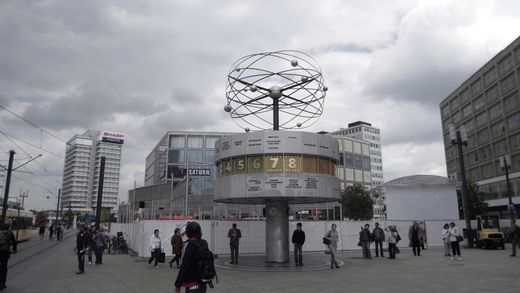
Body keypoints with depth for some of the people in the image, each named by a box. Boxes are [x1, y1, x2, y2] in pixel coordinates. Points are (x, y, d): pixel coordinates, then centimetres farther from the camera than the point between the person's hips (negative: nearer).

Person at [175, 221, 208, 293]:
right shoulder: (204, 243, 5)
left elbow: (184, 266, -17)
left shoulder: (190, 245, -16)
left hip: (193, 284, -8)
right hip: (203, 283, 8)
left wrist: (178, 284, -13)